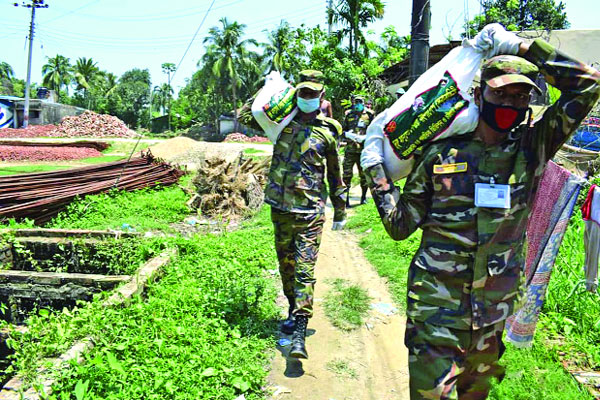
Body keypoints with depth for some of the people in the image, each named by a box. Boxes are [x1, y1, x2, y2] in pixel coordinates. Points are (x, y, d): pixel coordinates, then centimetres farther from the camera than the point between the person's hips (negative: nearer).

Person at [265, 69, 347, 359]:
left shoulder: (328, 130, 3)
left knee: (304, 268, -7)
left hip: (310, 210, -3)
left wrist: (340, 211, 13)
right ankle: (293, 309, 34)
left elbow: (335, 174, 10)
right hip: (280, 207, 3)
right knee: (285, 264, 14)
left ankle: (300, 331, -6)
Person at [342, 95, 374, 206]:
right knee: (347, 173, -5)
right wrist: (347, 135, -7)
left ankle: (364, 197, 23)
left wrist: (364, 137, -14)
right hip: (350, 149, 1)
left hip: (364, 149, -1)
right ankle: (345, 197, 2)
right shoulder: (349, 115, 10)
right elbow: (343, 131, 15)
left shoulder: (369, 114, 3)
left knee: (364, 174, 9)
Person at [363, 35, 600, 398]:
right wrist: (378, 178, -10)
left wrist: (522, 47, -3)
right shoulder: (441, 154, -4)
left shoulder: (533, 147, 0)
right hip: (438, 300, -2)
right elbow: (401, 226, 0)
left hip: (494, 308, 3)